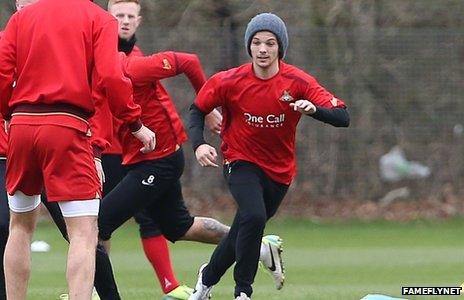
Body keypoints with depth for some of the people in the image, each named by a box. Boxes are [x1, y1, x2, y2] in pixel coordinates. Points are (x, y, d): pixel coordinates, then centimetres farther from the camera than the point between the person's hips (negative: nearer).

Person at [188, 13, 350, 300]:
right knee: (254, 217, -28)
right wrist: (198, 144, -16)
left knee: (244, 231, 14)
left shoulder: (298, 82, -17)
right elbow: (198, 109, 1)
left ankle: (208, 276, 43)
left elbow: (343, 117, -22)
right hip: (241, 162, -2)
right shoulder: (230, 81, -15)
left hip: (280, 171, 2)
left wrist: (313, 109, -42)